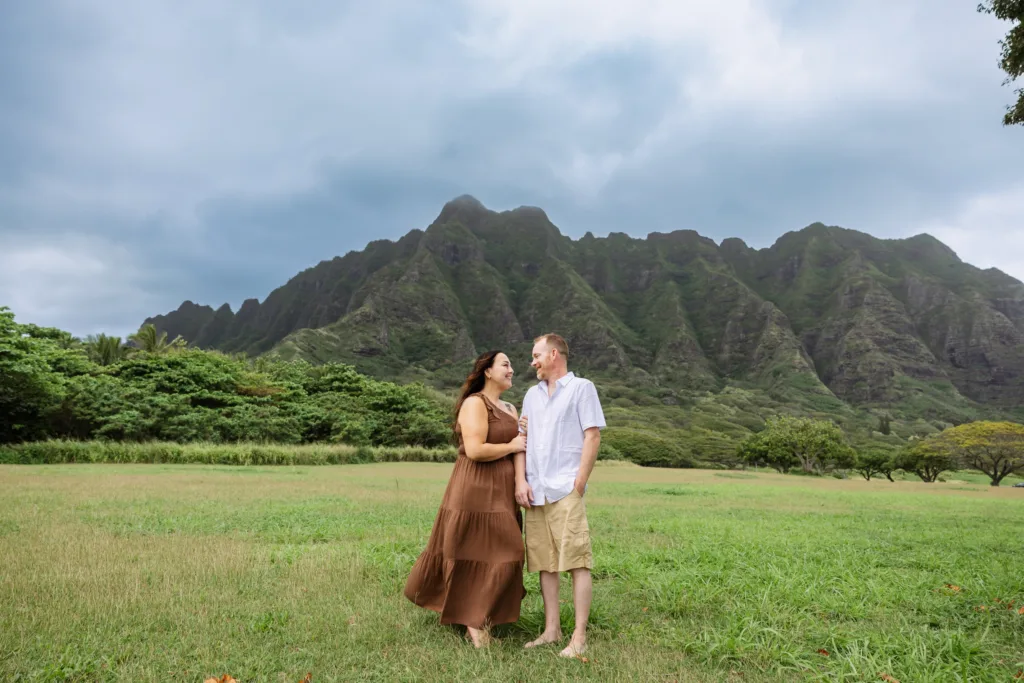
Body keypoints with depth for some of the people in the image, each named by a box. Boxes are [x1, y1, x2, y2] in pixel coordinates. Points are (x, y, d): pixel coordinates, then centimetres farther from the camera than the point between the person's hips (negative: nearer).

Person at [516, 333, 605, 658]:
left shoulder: (581, 388, 3)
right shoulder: (532, 394, 20)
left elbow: (592, 437, -3)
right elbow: (523, 440, 16)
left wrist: (579, 483, -10)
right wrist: (520, 481, 3)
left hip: (565, 490, -6)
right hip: (536, 492, 6)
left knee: (577, 561, -7)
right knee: (545, 562, 9)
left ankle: (579, 638, -2)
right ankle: (551, 630, 17)